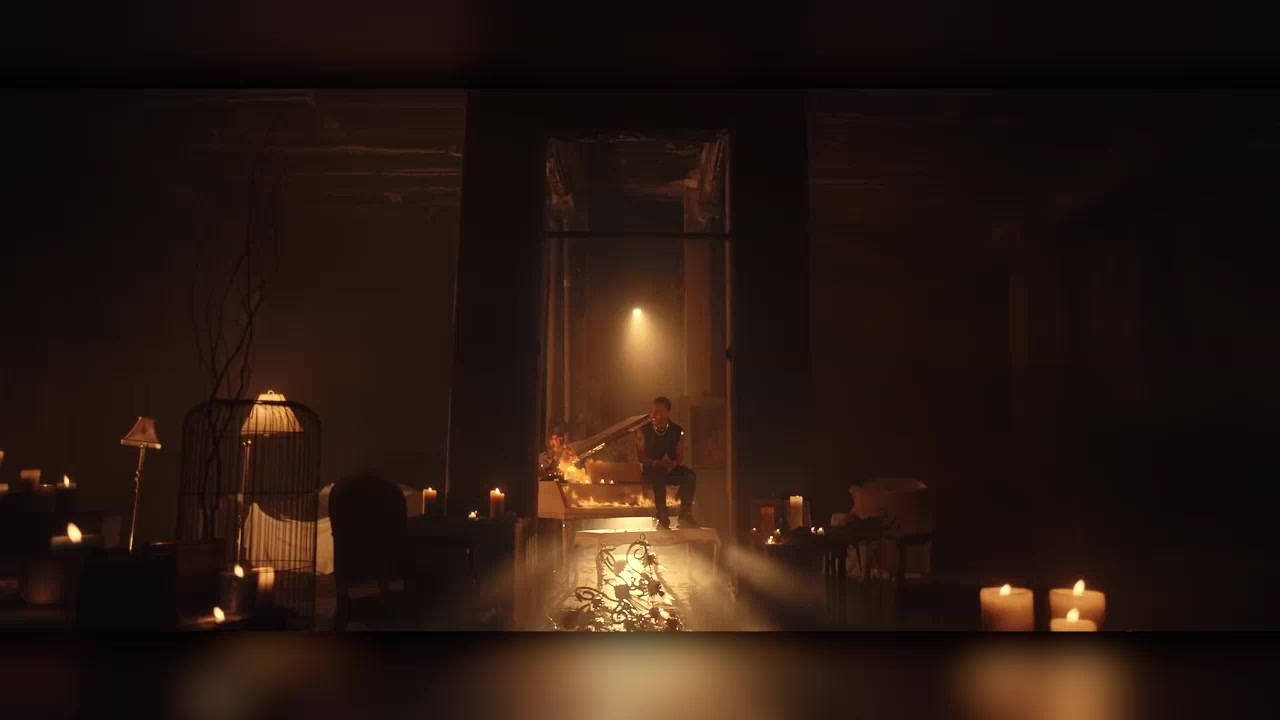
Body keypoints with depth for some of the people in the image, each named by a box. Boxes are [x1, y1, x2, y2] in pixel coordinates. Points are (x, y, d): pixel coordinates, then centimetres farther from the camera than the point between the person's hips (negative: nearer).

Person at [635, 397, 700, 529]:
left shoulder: (677, 431, 3)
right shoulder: (643, 431, -1)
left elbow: (680, 456, 4)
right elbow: (641, 456, -4)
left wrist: (673, 464, -20)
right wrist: (655, 463, -23)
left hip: (671, 470, 3)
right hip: (651, 471, -2)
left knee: (690, 474, -28)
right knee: (658, 474, -38)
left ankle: (685, 515, -25)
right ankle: (663, 516, -39)